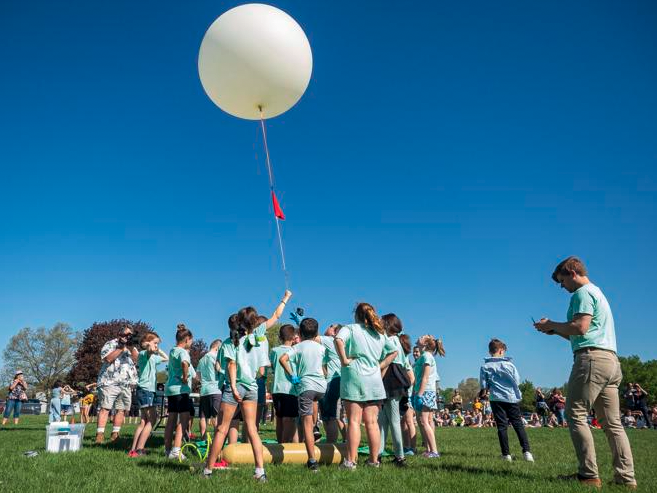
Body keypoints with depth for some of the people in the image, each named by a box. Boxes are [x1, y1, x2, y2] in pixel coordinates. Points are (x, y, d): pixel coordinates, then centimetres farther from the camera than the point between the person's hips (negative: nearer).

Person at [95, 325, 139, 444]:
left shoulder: (133, 347, 20)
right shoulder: (111, 344, 5)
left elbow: (137, 360, 4)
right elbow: (108, 358, -11)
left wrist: (131, 347, -10)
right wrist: (121, 347, -13)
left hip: (127, 385, 5)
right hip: (110, 382, -5)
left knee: (121, 410, 3)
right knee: (105, 408, -7)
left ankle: (115, 435, 8)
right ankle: (100, 434, -7)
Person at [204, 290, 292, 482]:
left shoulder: (229, 342, -2)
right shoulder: (254, 335, 3)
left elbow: (231, 364, -12)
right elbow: (276, 316, 11)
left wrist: (233, 387, -14)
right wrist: (285, 298, 22)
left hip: (233, 386, -2)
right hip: (251, 387, 2)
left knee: (222, 429, 4)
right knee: (252, 429, 5)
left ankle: (208, 470, 11)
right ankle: (260, 471, -1)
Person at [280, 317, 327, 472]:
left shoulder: (298, 347, 0)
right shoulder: (321, 347, 9)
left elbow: (283, 359, -12)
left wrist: (292, 375, -7)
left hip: (305, 386, -4)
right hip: (321, 386, 4)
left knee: (307, 423, -4)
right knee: (314, 400, 40)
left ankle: (312, 461, -9)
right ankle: (315, 428, 39)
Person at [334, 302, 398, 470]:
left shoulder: (351, 328, 1)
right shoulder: (379, 333, 17)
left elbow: (338, 339, -20)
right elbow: (394, 351, 23)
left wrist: (344, 359, -12)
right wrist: (380, 366, 15)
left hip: (354, 377, -4)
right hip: (374, 380, 4)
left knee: (354, 421, -4)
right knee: (372, 422, 8)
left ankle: (351, 461, -5)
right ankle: (374, 460, 12)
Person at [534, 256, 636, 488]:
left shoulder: (583, 293, -3)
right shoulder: (597, 292, 28)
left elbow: (580, 327, -16)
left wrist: (552, 324, -3)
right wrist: (556, 330, 19)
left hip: (592, 358, -10)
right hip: (611, 360, 10)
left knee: (576, 414, -8)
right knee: (613, 422, 7)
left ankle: (589, 475, -9)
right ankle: (626, 477, 5)